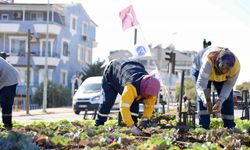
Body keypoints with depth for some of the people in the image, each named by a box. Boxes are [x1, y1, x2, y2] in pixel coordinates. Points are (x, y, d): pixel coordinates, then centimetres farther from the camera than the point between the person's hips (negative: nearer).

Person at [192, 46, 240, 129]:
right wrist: (207, 101, -67)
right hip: (200, 68, -3)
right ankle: (203, 127, -19)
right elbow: (201, 84, -52)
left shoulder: (236, 66, -35)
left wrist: (220, 101, -38)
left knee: (227, 98, -7)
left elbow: (229, 85, -24)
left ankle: (230, 127, 0)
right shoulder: (208, 61, -47)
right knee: (202, 97, -18)